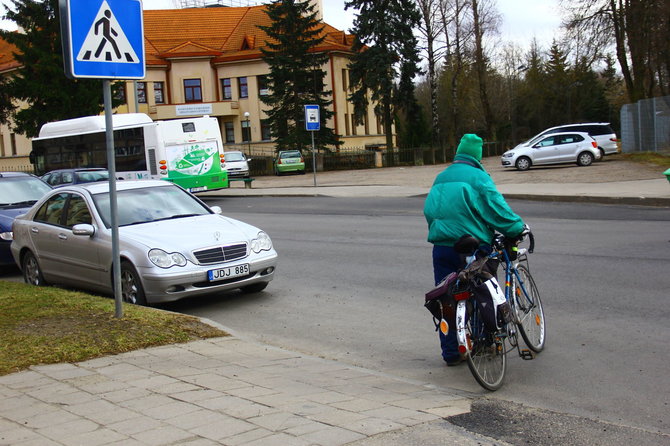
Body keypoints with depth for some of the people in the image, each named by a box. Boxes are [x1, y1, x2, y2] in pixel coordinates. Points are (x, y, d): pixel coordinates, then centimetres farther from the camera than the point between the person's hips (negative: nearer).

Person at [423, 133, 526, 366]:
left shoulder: (440, 178, 14)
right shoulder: (477, 177, -7)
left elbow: (428, 210, 19)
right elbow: (497, 208, -11)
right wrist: (518, 227, 2)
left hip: (442, 248, 5)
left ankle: (450, 353, 13)